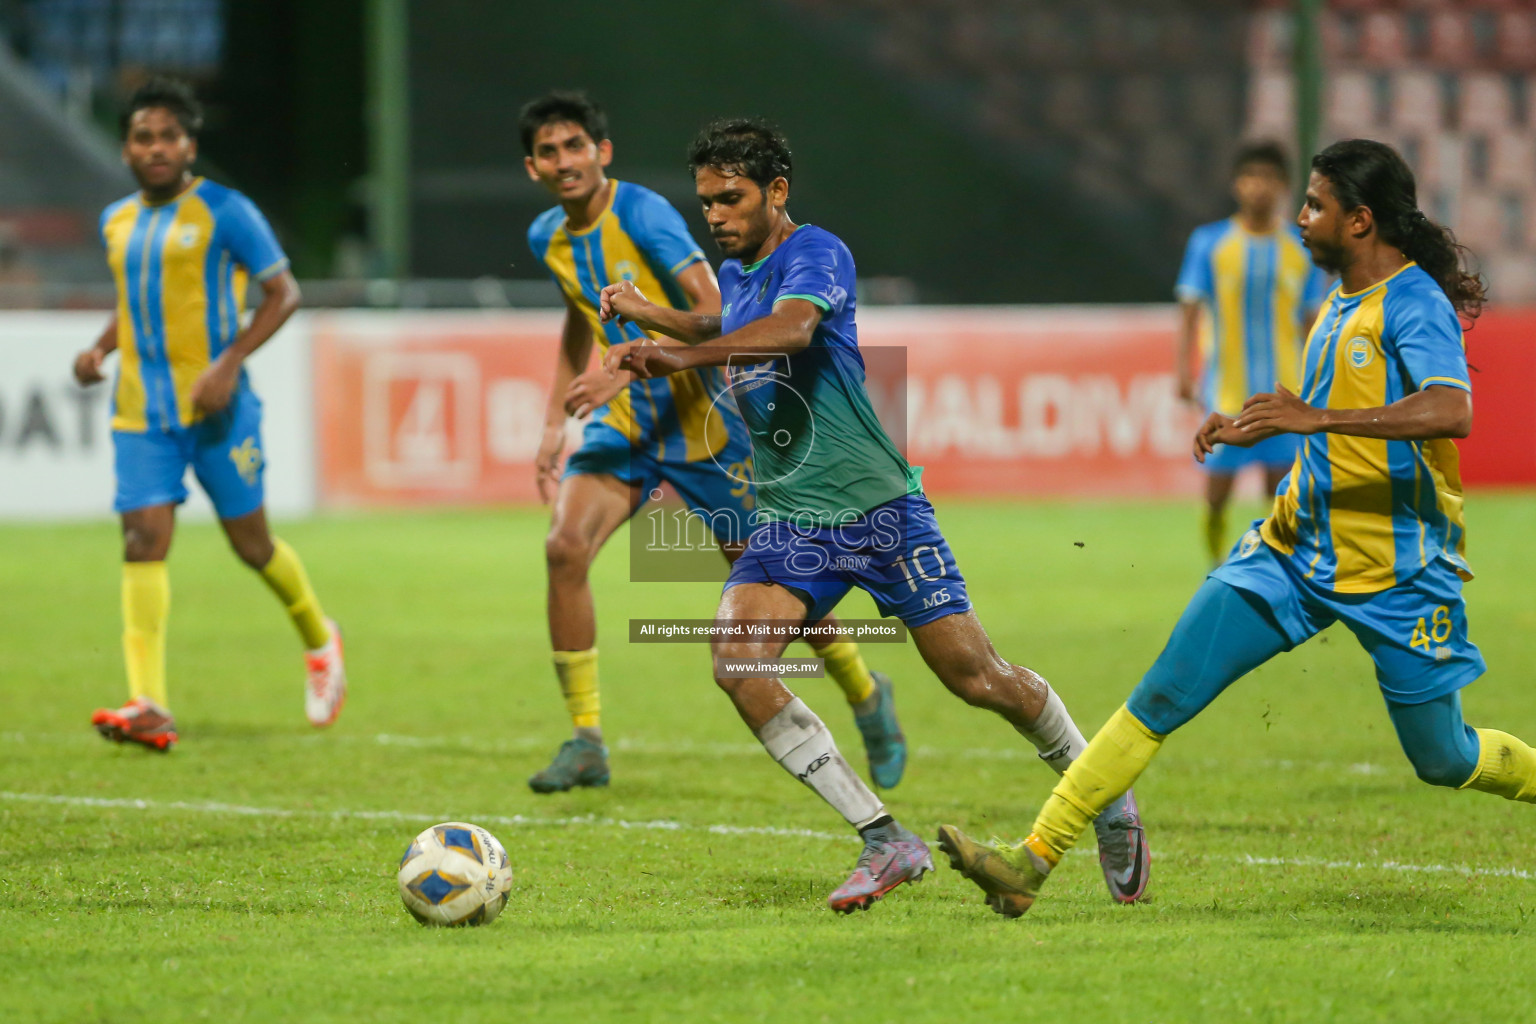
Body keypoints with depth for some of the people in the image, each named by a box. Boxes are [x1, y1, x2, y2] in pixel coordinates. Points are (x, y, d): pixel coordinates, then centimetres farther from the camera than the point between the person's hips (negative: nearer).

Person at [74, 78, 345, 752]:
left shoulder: (224, 211, -5)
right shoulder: (117, 221, 13)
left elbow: (283, 292, -4)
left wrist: (231, 362, -16)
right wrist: (100, 347, 8)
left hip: (214, 405, -4)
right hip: (141, 411, 4)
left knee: (250, 543, 4)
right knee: (143, 539, -11)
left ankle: (320, 641, 34)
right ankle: (149, 706, -20)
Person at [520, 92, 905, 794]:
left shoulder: (642, 213, -18)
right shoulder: (548, 238, 4)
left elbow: (711, 313, -26)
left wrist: (625, 371, -36)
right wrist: (555, 424, 16)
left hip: (697, 419, -5)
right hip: (621, 423, 5)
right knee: (565, 546, -19)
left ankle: (867, 696, 32)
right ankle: (586, 741, -13)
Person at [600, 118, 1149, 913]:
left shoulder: (814, 253, -12)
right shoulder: (734, 274, 13)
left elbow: (788, 331, -34)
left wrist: (681, 356, -46)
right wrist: (649, 314, 23)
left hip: (876, 502, -7)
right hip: (788, 518, 7)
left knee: (976, 678, -4)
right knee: (736, 661, -18)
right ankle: (886, 844, -13)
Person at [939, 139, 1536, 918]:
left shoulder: (1415, 303, -15)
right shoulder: (1341, 302, 11)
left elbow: (1451, 411, -34)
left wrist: (1314, 416, -39)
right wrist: (1253, 424, 15)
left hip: (1396, 573, -7)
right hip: (1296, 549, 7)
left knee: (1443, 759, 4)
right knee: (1163, 694, -4)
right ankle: (1033, 861, -6)